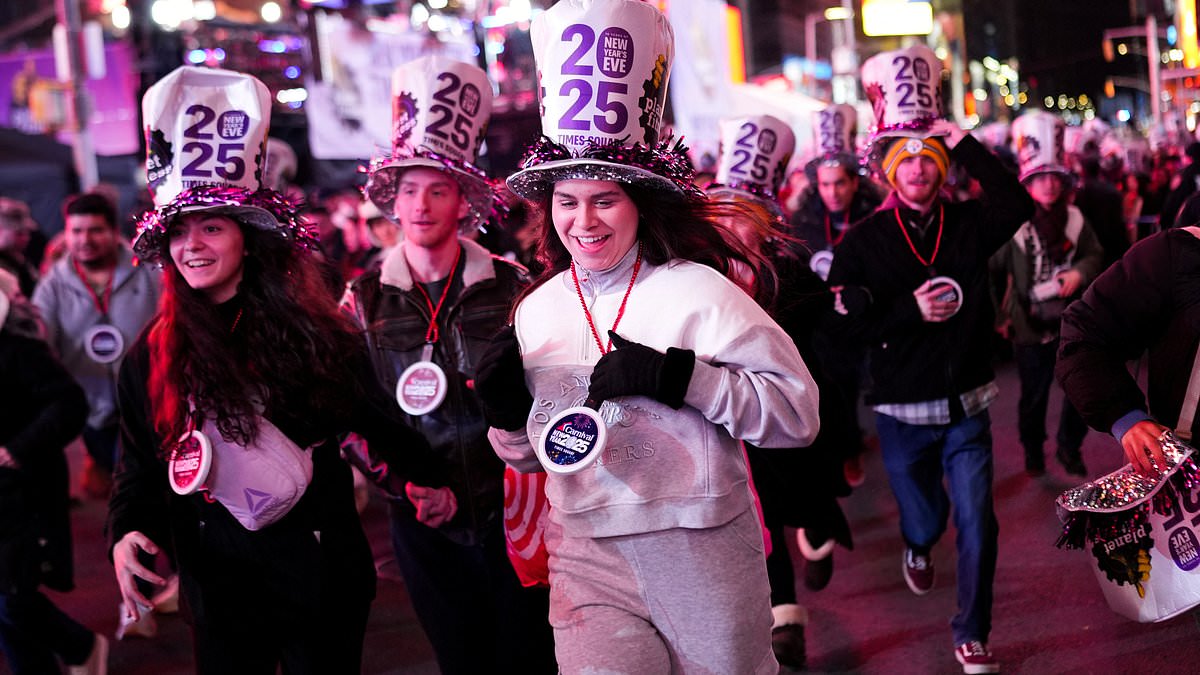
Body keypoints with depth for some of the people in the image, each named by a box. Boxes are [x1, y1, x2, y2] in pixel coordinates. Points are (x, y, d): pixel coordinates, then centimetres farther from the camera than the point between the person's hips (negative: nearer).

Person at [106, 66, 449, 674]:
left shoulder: (314, 332, -4)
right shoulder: (150, 358, 0)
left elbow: (373, 416, 7)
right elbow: (140, 468, 3)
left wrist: (422, 480, 5)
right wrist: (127, 534, -13)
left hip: (322, 577, -1)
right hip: (220, 587, 1)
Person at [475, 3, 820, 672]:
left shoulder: (697, 290, -9)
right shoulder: (536, 310, 5)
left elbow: (800, 411, -14)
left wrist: (678, 377, -21)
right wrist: (510, 413, -5)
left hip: (707, 555, -2)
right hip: (589, 562, 3)